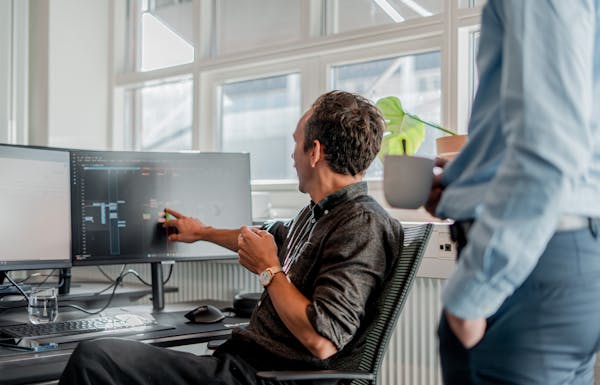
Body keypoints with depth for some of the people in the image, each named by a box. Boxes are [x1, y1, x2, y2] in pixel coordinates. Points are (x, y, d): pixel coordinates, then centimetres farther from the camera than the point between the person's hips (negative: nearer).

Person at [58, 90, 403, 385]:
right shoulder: (320, 213, 14)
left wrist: (268, 269, -11)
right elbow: (272, 238, 38)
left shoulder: (362, 225, -17)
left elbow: (321, 342, -26)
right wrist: (203, 232, 52)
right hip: (241, 356, 10)